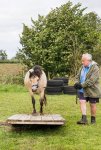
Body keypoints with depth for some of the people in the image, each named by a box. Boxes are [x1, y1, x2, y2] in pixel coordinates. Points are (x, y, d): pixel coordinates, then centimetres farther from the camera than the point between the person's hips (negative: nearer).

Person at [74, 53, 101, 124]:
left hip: (92, 90, -5)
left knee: (92, 104, 6)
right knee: (82, 102, -8)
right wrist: (77, 83, -9)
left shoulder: (95, 68, -15)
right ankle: (84, 119, -9)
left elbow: (91, 80, -24)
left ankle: (93, 119, 22)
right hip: (82, 90, 6)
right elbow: (78, 76, 12)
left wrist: (82, 85, -26)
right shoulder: (82, 67, 7)